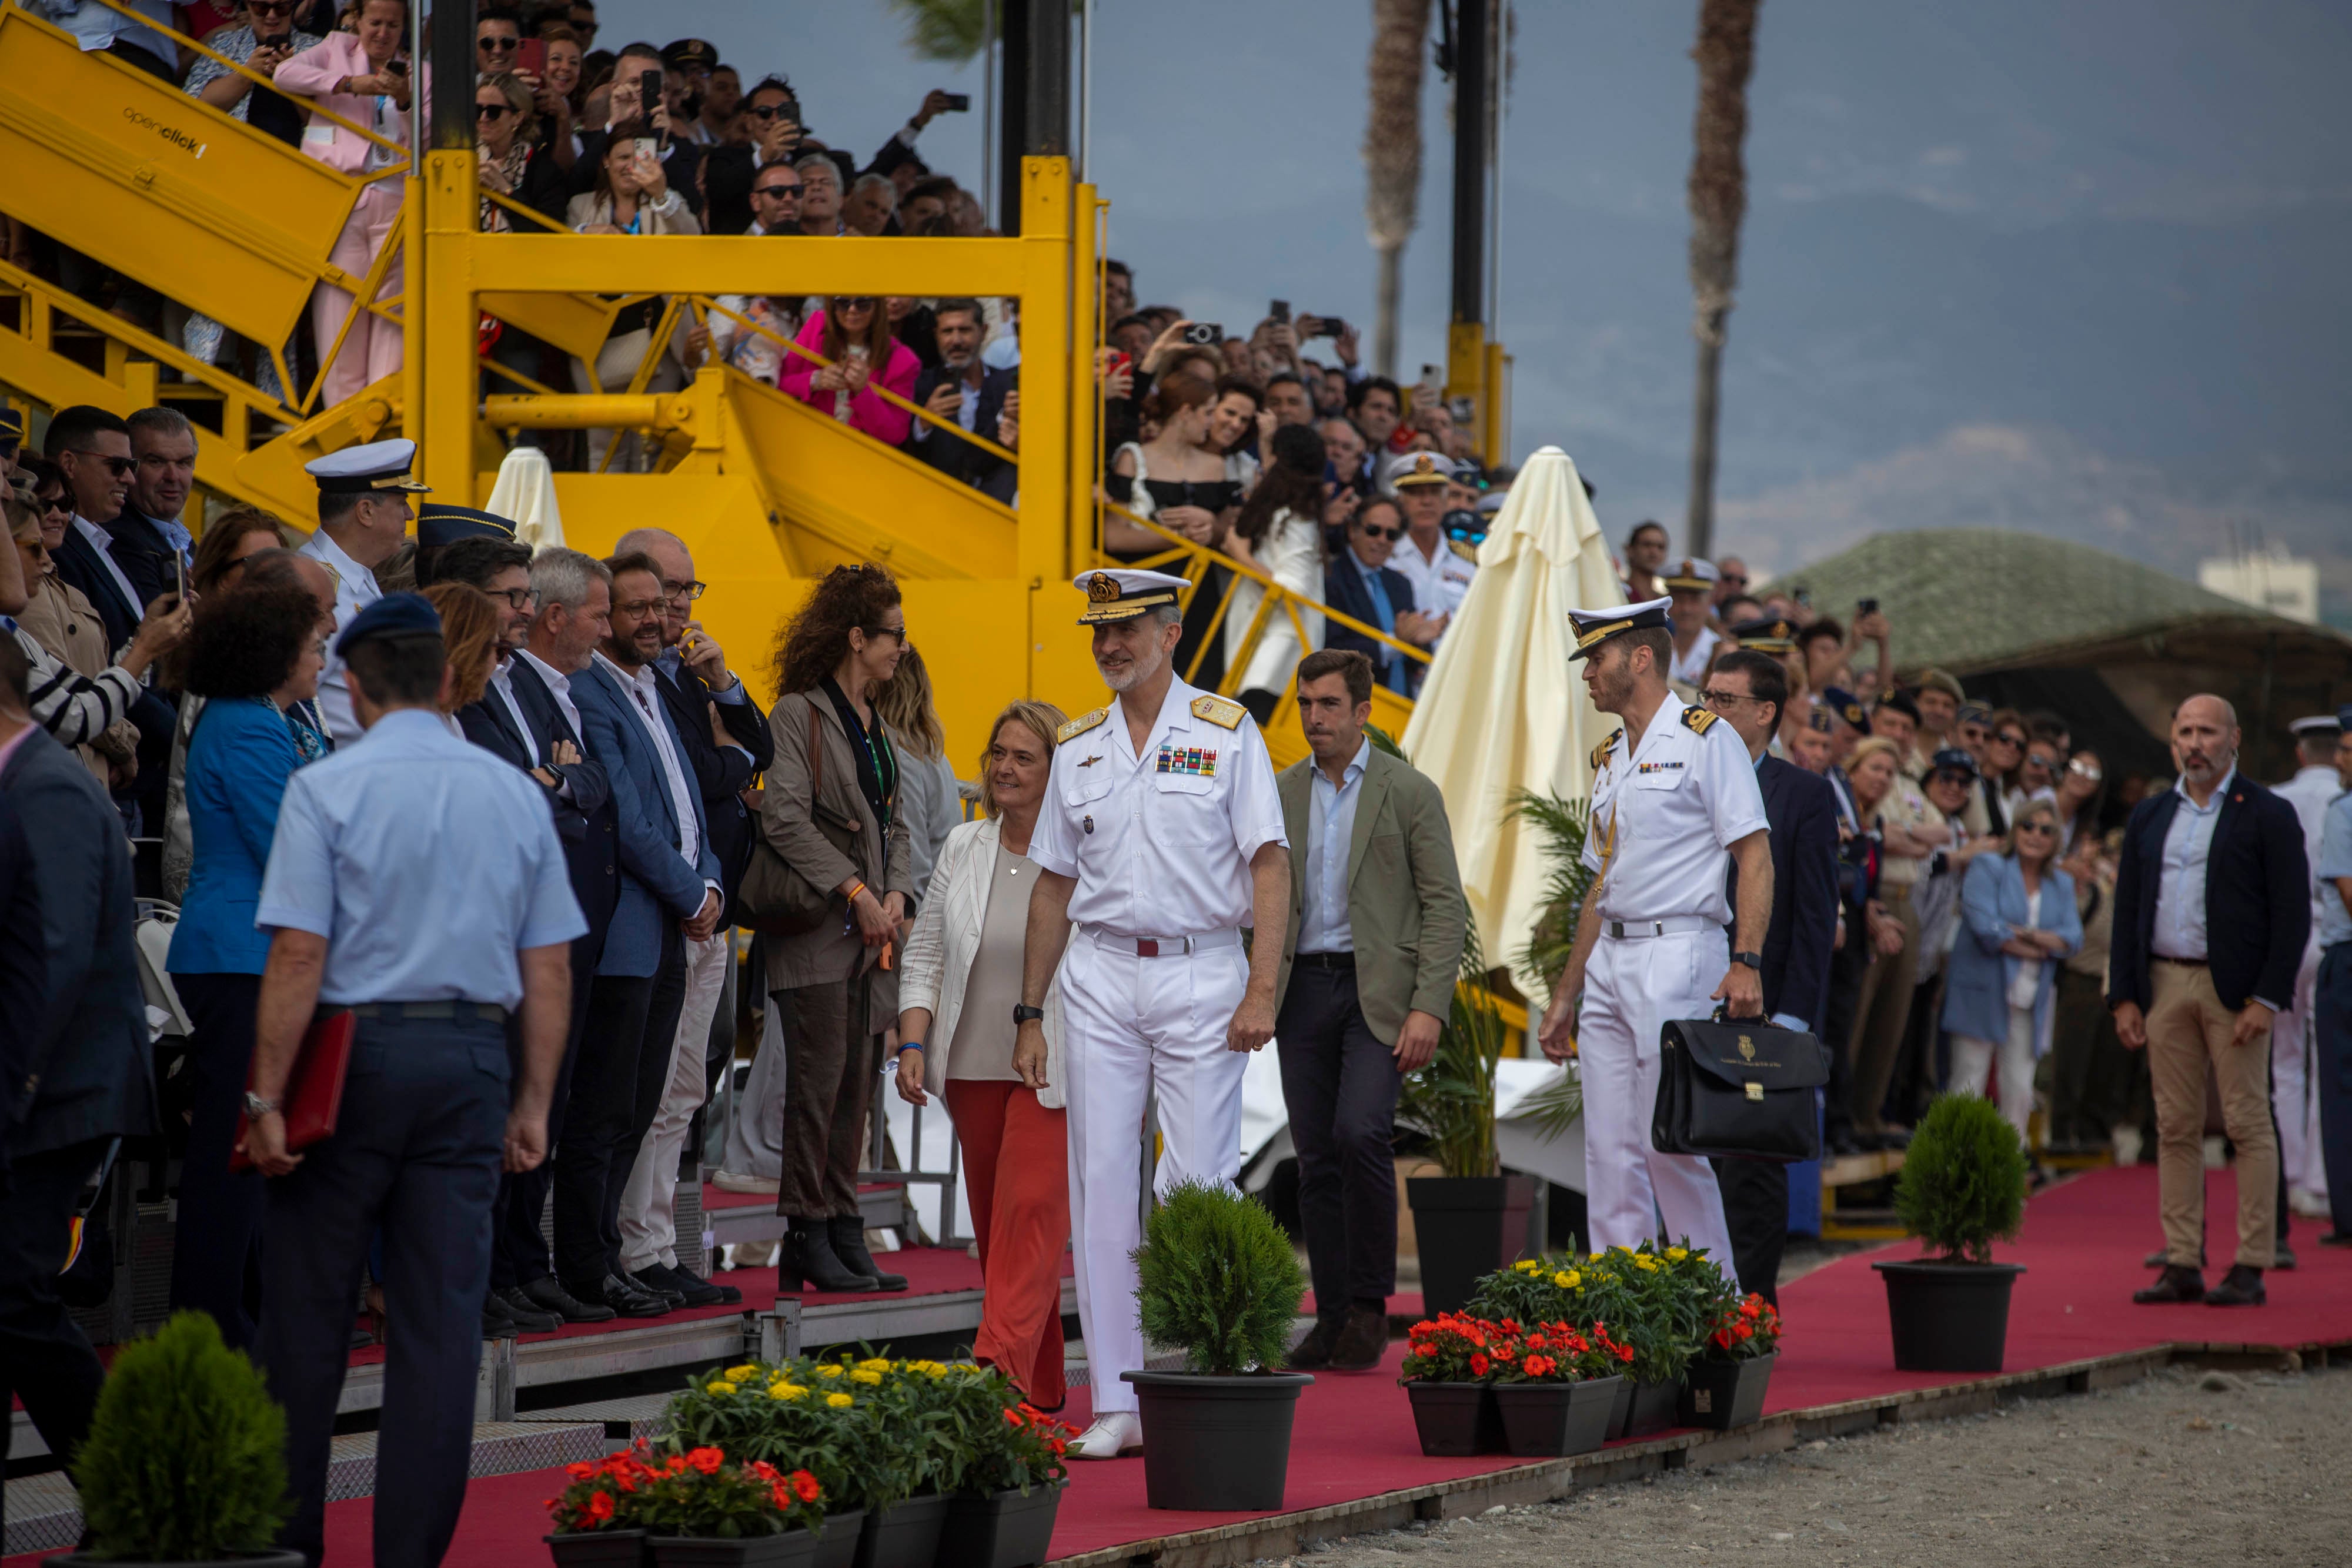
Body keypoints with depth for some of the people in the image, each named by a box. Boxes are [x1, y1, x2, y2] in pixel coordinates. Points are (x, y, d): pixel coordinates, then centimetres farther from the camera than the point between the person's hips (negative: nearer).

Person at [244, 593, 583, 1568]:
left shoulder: (327, 790, -6)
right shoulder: (514, 795, 7)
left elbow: (299, 955, -12)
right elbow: (548, 968, 6)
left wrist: (267, 1097, -9)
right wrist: (531, 1104, 12)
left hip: (351, 1053, -3)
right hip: (471, 1060, 3)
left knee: (307, 1311, 7)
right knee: (443, 1321, 4)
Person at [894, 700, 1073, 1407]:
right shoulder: (963, 849, 10)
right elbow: (925, 955, 14)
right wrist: (914, 1043, 2)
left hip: (1055, 1074, -5)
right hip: (974, 1068, 6)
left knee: (1030, 1215, -15)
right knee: (993, 1225, 7)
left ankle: (999, 1373, -22)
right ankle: (1040, 1388, 16)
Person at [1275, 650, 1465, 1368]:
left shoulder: (1409, 792, -1)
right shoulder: (1280, 794, 11)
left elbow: (1445, 907, -4)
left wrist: (1428, 1008, -13)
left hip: (1379, 988, -4)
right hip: (1302, 987, 4)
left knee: (1360, 1133, -20)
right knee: (1318, 1155, 3)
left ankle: (1370, 1305, -7)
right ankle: (1334, 1317, 9)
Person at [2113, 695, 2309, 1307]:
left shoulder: (2268, 816, -2)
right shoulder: (2150, 817, 13)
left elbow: (2293, 914, -6)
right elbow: (2127, 910, 14)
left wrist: (2267, 999, -14)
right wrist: (2123, 997, 4)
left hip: (2236, 990, -5)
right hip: (2164, 983, 5)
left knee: (2249, 1124, -4)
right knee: (2175, 1128, 5)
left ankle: (2251, 1268, -2)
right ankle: (2182, 1264, 8)